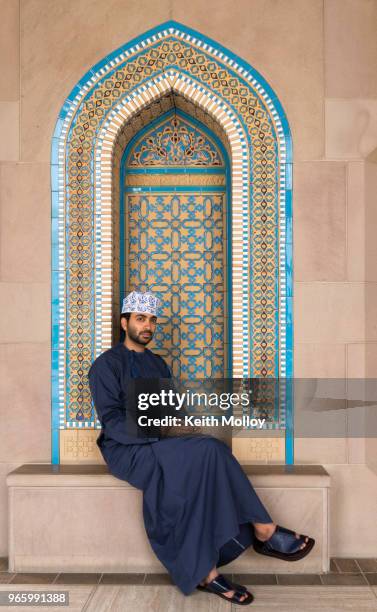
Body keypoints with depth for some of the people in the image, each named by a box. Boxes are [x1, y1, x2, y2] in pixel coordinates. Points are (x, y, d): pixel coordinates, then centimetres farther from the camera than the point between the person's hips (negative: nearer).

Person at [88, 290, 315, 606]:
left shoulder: (158, 363, 18)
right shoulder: (107, 364, -2)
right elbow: (111, 421, -12)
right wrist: (161, 435, -22)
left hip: (160, 447, 6)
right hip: (127, 450, -6)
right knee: (207, 451, -28)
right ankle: (262, 531, -19)